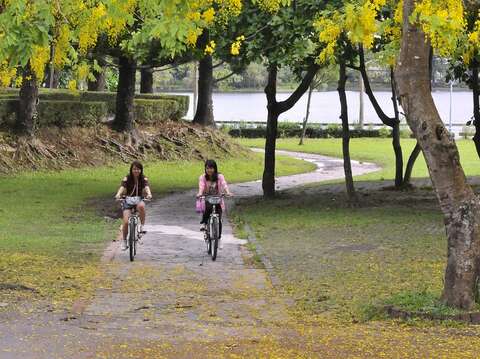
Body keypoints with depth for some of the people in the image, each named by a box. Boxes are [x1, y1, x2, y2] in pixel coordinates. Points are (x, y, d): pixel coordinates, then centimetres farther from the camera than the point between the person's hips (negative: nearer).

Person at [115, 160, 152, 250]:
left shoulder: (143, 179, -8)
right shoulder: (127, 178, -11)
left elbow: (146, 187, -26)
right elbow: (122, 187, -26)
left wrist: (149, 194, -49)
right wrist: (118, 195, -48)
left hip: (139, 200, 0)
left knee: (141, 206, -38)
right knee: (126, 222, -14)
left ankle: (142, 225, -20)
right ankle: (124, 241, 6)